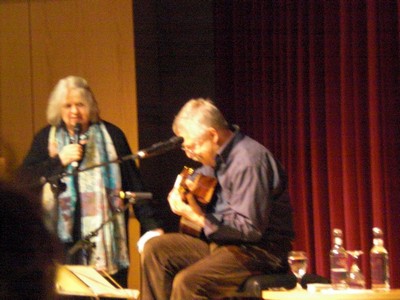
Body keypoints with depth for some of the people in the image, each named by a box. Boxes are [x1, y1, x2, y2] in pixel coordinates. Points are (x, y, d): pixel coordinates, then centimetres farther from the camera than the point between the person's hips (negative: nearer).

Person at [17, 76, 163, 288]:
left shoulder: (111, 135, 9)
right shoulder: (46, 138, 12)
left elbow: (133, 183, 7)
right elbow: (24, 178, 4)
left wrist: (150, 225, 1)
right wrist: (59, 160, -8)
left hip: (105, 234, -1)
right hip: (62, 234, 1)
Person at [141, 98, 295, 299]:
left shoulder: (248, 162, -21)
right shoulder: (217, 156, 8)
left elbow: (250, 228, -25)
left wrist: (198, 218, -23)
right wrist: (184, 188, 6)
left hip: (259, 251, -10)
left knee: (187, 282, -28)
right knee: (155, 249, 3)